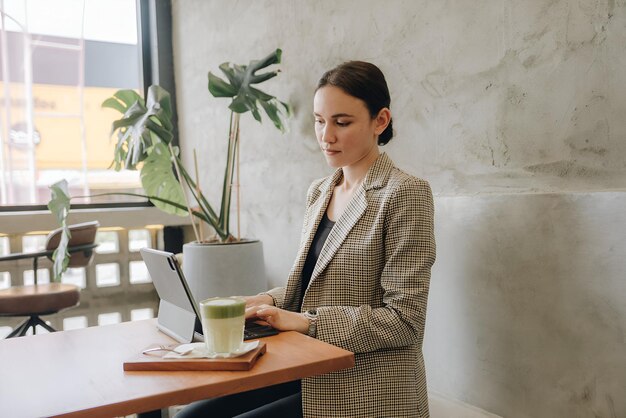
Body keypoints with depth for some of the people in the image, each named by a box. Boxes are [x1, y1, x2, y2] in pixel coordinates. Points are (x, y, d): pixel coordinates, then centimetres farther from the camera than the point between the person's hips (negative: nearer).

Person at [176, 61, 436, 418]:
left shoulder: (404, 194, -14)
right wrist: (270, 302, -4)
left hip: (364, 388, -6)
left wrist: (305, 321, -20)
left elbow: (404, 320, -17)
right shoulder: (319, 192, 9)